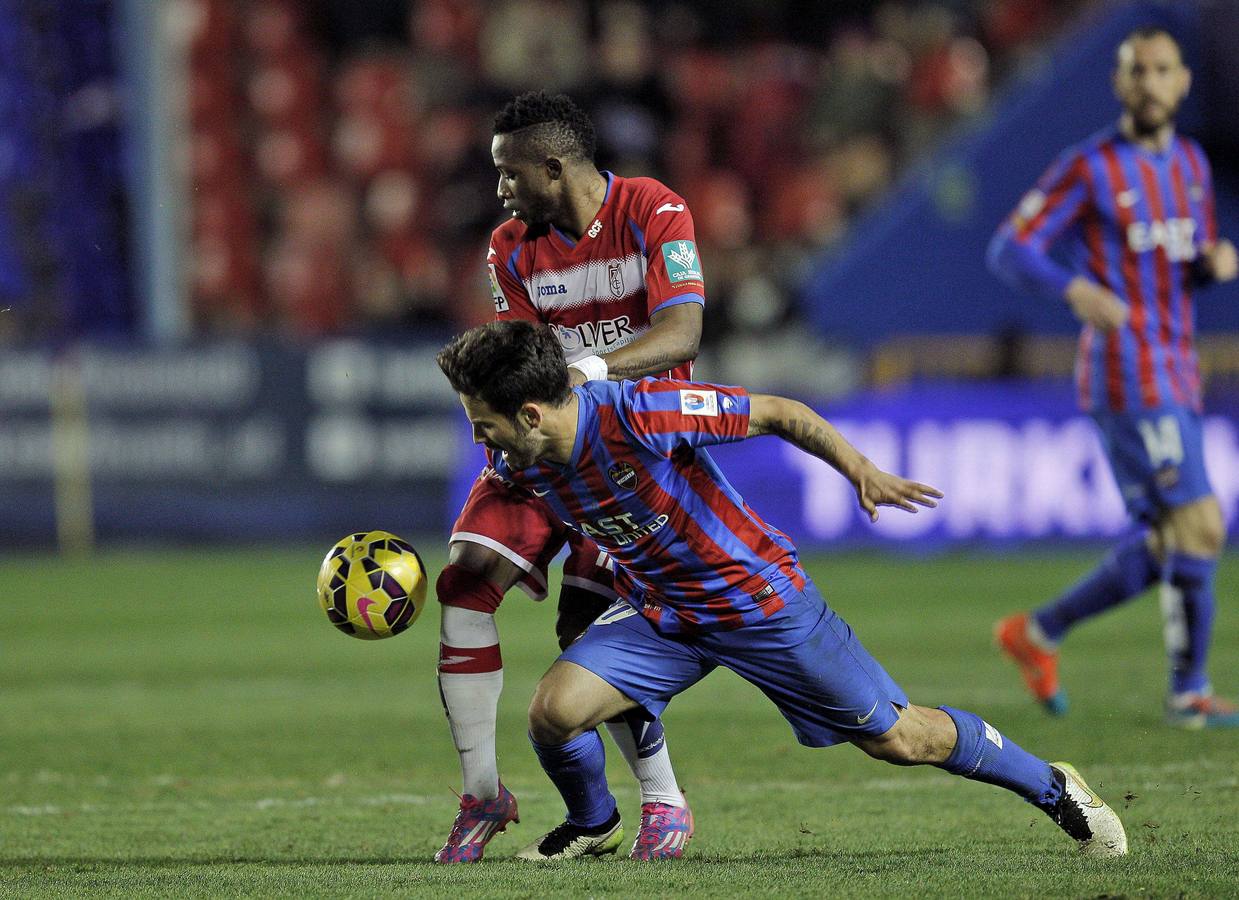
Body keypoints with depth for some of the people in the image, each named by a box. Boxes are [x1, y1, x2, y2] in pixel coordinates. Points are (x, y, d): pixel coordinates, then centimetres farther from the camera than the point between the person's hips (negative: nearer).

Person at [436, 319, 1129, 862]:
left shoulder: (638, 414, -33)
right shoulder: (515, 461, -14)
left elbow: (777, 413, -23)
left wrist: (862, 471, -26)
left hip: (761, 598, -5)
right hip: (659, 613, 5)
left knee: (895, 737, 3)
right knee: (554, 710, -17)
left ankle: (1052, 787, 25)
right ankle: (594, 825, 15)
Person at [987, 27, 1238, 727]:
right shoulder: (1090, 167, -7)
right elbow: (1010, 249, -8)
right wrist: (1076, 289, -26)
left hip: (1177, 379, 8)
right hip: (1128, 374, -8)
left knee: (1161, 550, 8)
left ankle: (1038, 632, 23)